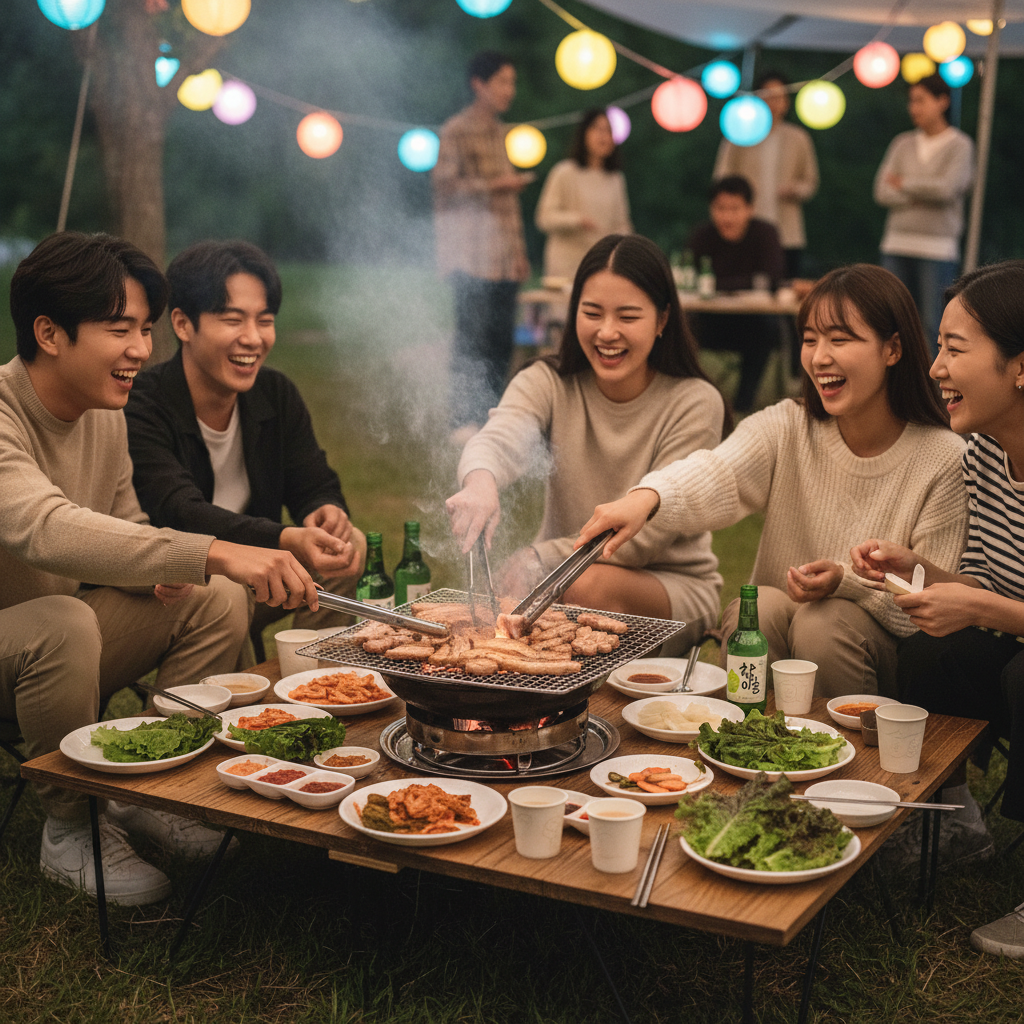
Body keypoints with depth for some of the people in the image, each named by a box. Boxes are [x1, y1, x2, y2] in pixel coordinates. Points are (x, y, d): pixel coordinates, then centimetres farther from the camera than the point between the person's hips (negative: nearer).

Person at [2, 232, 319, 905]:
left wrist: (162, 567, -14)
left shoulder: (107, 415, 2)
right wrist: (212, 554, -54)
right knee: (64, 624, -38)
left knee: (219, 599, -9)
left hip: (59, 647, 8)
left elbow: (122, 528, 12)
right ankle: (72, 830, -15)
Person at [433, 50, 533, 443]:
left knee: (501, 341, 6)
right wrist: (494, 185, -17)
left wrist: (519, 252, 19)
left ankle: (489, 417, 13)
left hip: (503, 260, 7)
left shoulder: (500, 132, 20)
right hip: (471, 259, -7)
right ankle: (463, 422, -2)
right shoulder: (456, 131, -5)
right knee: (472, 340, -8)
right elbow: (445, 186, -13)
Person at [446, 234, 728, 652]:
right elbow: (498, 439, -27)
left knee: (593, 585, -34)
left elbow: (655, 527, -17)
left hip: (674, 588, -1)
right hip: (560, 576, 2)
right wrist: (480, 480, -53)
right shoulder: (546, 383, -4)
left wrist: (544, 558, -30)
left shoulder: (695, 403, -11)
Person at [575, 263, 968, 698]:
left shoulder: (944, 461, -10)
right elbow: (716, 475, -26)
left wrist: (847, 582, -28)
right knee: (759, 607, -28)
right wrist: (647, 496, -48)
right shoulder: (785, 428, -4)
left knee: (825, 621, -30)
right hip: (768, 626, 2)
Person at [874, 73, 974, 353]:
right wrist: (924, 193, -9)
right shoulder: (903, 143, 12)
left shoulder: (960, 145, 1)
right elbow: (882, 191, 3)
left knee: (934, 326, -5)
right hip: (897, 245, 4)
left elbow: (947, 188, -14)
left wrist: (904, 183, -2)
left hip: (938, 248, -4)